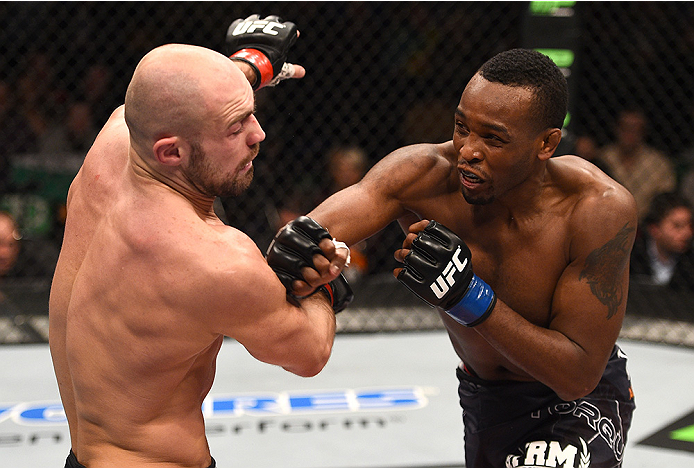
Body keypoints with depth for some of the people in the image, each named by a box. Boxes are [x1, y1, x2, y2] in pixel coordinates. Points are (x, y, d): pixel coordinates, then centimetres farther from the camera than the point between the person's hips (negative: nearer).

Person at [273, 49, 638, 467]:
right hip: (483, 399, 4)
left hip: (579, 402, -4)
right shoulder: (423, 174, -24)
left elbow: (579, 374, -29)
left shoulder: (601, 209, -30)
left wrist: (466, 295, -38)